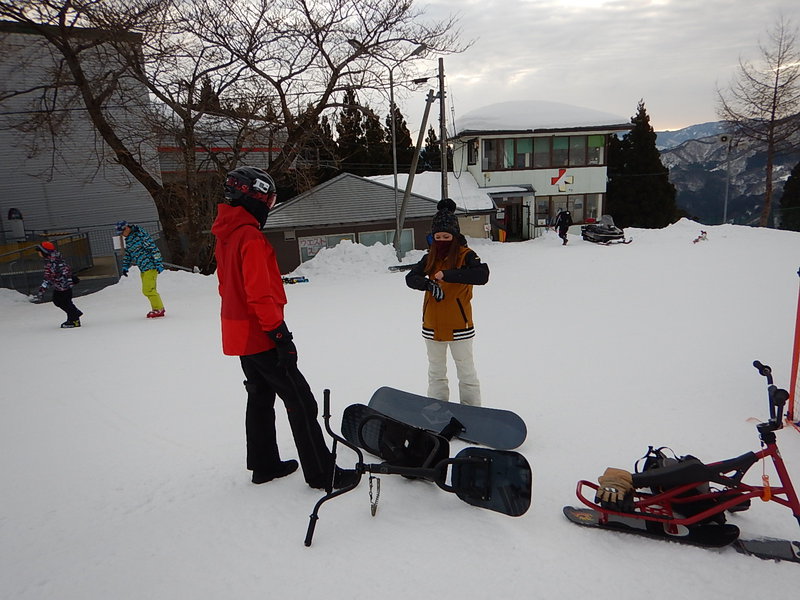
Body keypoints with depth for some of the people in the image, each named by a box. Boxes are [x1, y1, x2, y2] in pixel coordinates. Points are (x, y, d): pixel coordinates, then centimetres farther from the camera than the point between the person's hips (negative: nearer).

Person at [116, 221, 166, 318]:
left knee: (148, 290, -12)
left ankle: (158, 309, -3)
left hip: (150, 267, -9)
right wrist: (125, 267, 18)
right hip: (143, 269, 9)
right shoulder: (128, 239, 13)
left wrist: (159, 264, -19)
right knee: (148, 290, 12)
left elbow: (153, 249, -17)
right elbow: (128, 254, 25)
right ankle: (159, 308, 20)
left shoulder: (141, 235, -14)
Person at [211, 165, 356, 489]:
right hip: (260, 335, -10)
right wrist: (280, 335, -21)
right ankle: (322, 473, 2)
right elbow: (260, 294, -24)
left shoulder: (225, 235, 10)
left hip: (239, 334, 10)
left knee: (260, 397, 19)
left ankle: (264, 465, 30)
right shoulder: (250, 237, -20)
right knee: (300, 402, -4)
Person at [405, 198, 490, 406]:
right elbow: (411, 278, -1)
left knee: (466, 372, 8)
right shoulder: (430, 257, 5)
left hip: (459, 325, -5)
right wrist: (429, 284, -22)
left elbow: (482, 275, -27)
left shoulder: (465, 255, -10)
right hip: (432, 325, 5)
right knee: (436, 373, 17)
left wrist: (448, 275, -33)